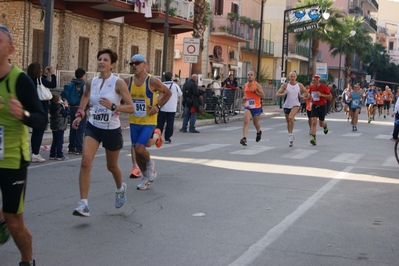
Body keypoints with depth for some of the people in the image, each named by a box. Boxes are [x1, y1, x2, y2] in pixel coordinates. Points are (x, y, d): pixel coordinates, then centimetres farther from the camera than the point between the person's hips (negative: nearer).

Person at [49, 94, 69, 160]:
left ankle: (52, 155, 16)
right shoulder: (60, 108, -18)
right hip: (60, 127, -8)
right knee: (60, 141, -3)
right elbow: (65, 114, -16)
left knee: (54, 141, 14)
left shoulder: (52, 107, 7)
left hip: (54, 127, 8)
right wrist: (66, 106, -7)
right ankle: (59, 155, -2)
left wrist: (64, 105, 10)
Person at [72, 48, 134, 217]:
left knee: (111, 166, 16)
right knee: (85, 162, -19)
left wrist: (113, 106, -30)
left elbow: (131, 108, -15)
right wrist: (80, 114, 12)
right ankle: (84, 204, -16)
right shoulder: (91, 82, -1)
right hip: (93, 127, 3)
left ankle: (120, 188, 50)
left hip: (112, 130, -2)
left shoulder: (118, 83, -14)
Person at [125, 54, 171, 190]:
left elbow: (168, 93, 1)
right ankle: (145, 176, 30)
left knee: (139, 149, -17)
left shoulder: (152, 81, -12)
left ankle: (150, 163, 17)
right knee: (136, 150, 9)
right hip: (134, 121, 5)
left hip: (148, 122, -5)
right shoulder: (128, 81, -1)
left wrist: (158, 106, -8)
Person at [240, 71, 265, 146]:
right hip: (247, 107, 3)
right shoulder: (245, 85, 6)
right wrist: (244, 98, 1)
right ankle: (244, 138, -27)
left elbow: (263, 96, -14)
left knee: (255, 123, 15)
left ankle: (259, 132, 49)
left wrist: (254, 91, -24)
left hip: (256, 107, -3)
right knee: (246, 122, -18)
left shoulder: (257, 85, -9)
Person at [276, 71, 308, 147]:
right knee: (288, 122, 12)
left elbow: (306, 92, 16)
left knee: (291, 117, -28)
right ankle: (291, 137, 31)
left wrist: (303, 96, -5)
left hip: (295, 105, -2)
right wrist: (283, 94, -29)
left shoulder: (300, 85, -2)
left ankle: (291, 134, -17)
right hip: (287, 105, 2)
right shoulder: (285, 85, -6)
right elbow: (277, 94, -10)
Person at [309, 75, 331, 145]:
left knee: (321, 124, 9)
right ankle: (313, 138, -14)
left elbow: (330, 96, -12)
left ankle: (325, 125, 47)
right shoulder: (311, 87, 0)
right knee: (314, 122, -13)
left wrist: (321, 95, -23)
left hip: (322, 106, -2)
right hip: (314, 106, 2)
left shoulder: (324, 87, -12)